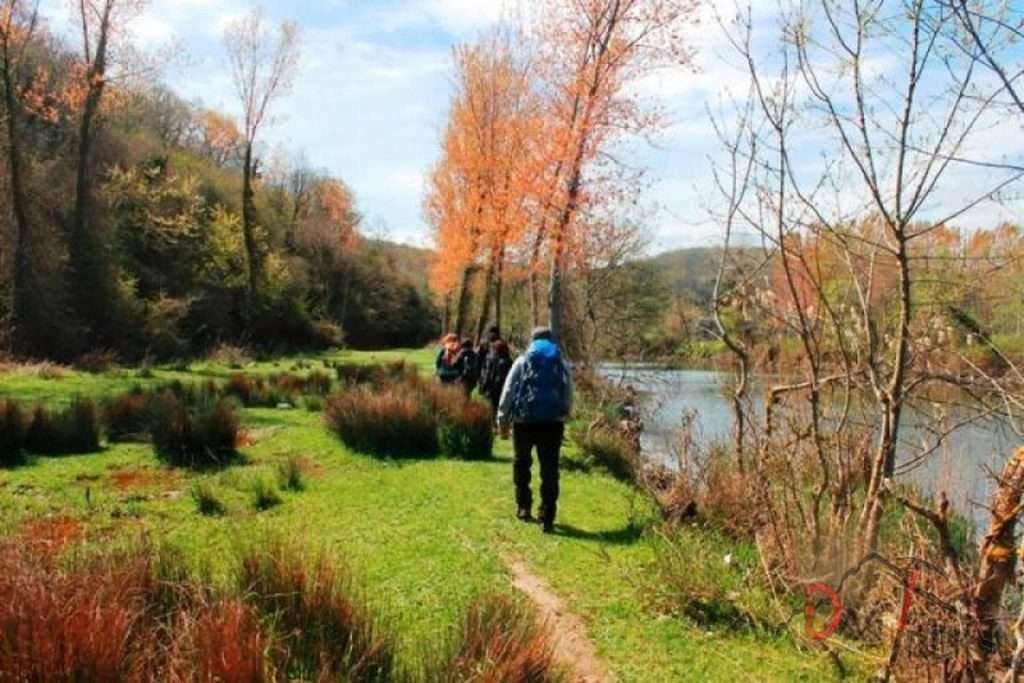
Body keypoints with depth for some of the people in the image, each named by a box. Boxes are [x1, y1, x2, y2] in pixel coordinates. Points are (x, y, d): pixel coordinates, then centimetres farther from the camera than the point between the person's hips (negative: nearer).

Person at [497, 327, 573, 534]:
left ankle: (523, 507, 25)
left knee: (522, 464, 20)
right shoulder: (562, 364, 11)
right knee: (549, 470, 1)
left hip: (524, 420, 0)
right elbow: (569, 396, 10)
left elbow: (508, 391, 3)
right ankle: (547, 517, -3)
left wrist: (503, 418, 8)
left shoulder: (522, 361, 7)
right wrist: (563, 417, 21)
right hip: (552, 422, 0)